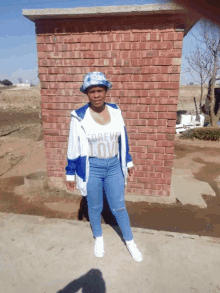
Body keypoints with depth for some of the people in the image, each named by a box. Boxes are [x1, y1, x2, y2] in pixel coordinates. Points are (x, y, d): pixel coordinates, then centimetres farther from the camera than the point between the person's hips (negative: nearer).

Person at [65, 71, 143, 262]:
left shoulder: (115, 112, -3)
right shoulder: (79, 117, -12)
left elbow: (123, 140, 7)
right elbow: (73, 148, -5)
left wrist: (128, 162, 11)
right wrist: (70, 174, -2)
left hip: (114, 166, 2)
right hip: (91, 168, -1)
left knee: (119, 207, 13)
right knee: (95, 208, 17)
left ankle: (130, 242, 36)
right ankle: (99, 238, 45)